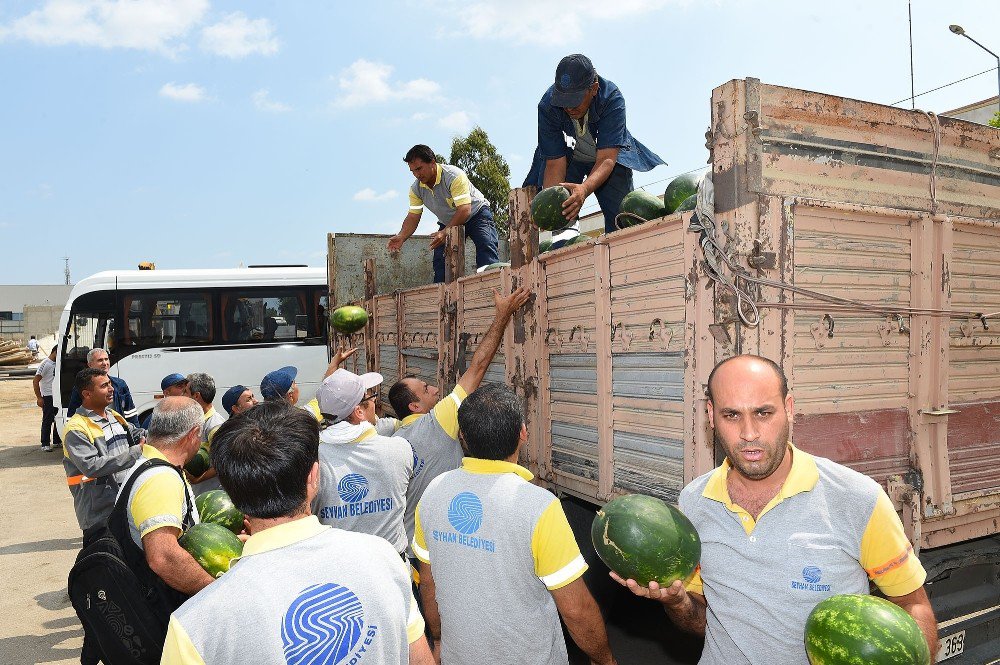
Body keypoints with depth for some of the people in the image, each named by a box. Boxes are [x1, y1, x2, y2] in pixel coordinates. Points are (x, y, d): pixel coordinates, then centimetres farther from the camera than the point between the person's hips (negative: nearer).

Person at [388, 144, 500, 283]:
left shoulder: (454, 176, -29)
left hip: (475, 214, -6)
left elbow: (464, 210, -35)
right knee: (440, 260, -5)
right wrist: (401, 237, -27)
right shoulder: (416, 189, -10)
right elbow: (413, 216, -8)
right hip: (448, 223, 6)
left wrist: (445, 232, -42)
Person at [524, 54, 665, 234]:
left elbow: (606, 159, -36)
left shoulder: (611, 97, -31)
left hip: (610, 154, 0)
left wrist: (585, 189, -56)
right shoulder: (547, 106, -28)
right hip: (569, 156, 1)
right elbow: (555, 163, -27)